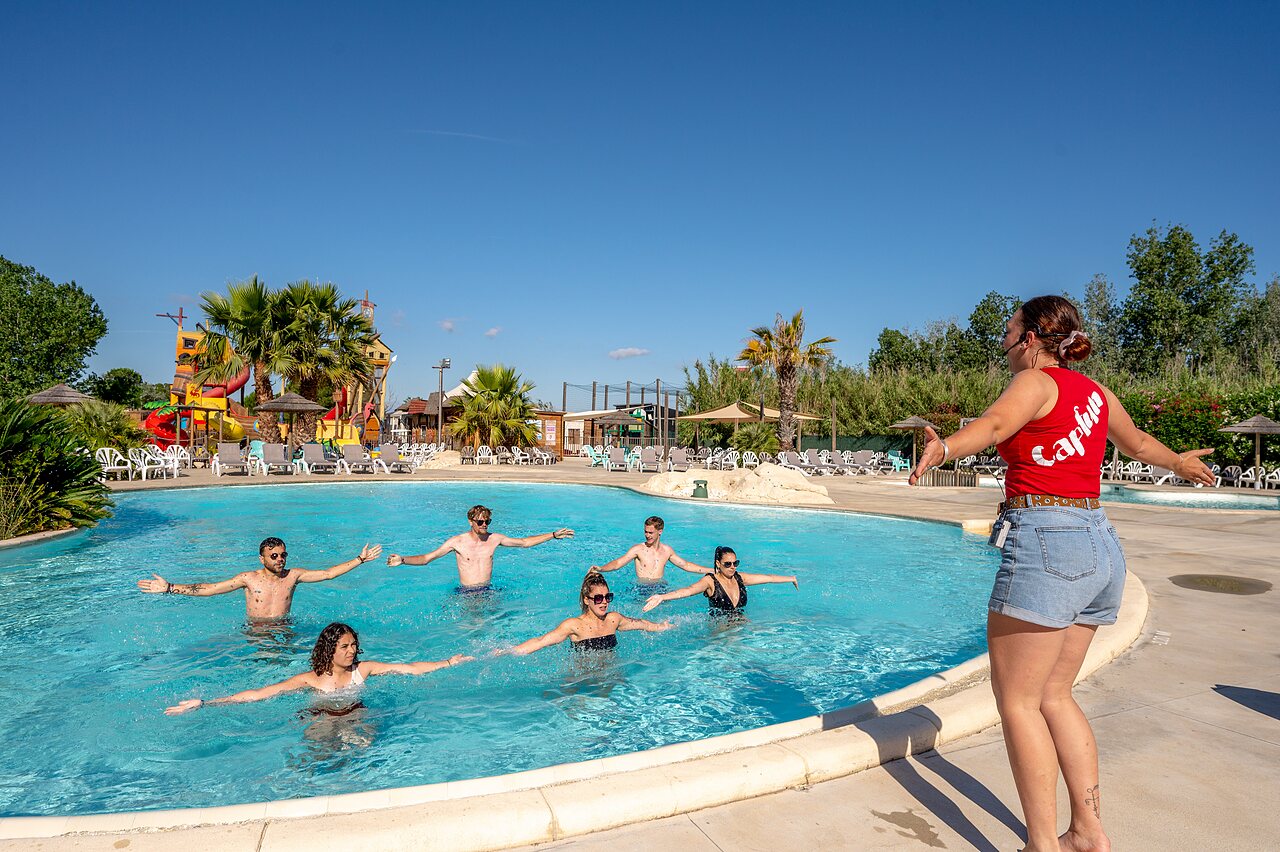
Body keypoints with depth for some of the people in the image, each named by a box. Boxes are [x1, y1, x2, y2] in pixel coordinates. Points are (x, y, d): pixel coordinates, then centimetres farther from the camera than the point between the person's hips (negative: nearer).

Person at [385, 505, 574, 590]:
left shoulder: (495, 539, 5)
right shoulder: (457, 542, -3)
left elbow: (525, 542, 14)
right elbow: (426, 558, -4)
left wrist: (554, 534, 12)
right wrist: (403, 560, -22)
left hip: (487, 591, 3)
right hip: (465, 593, -3)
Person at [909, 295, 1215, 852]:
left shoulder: (1036, 381, -4)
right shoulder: (1096, 392, 19)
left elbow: (994, 423, -27)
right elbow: (1137, 442, 37)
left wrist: (945, 447, -46)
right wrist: (1181, 462, 57)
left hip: (1045, 540, -9)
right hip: (1100, 546, 9)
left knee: (1017, 699, -3)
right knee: (1052, 694, 16)